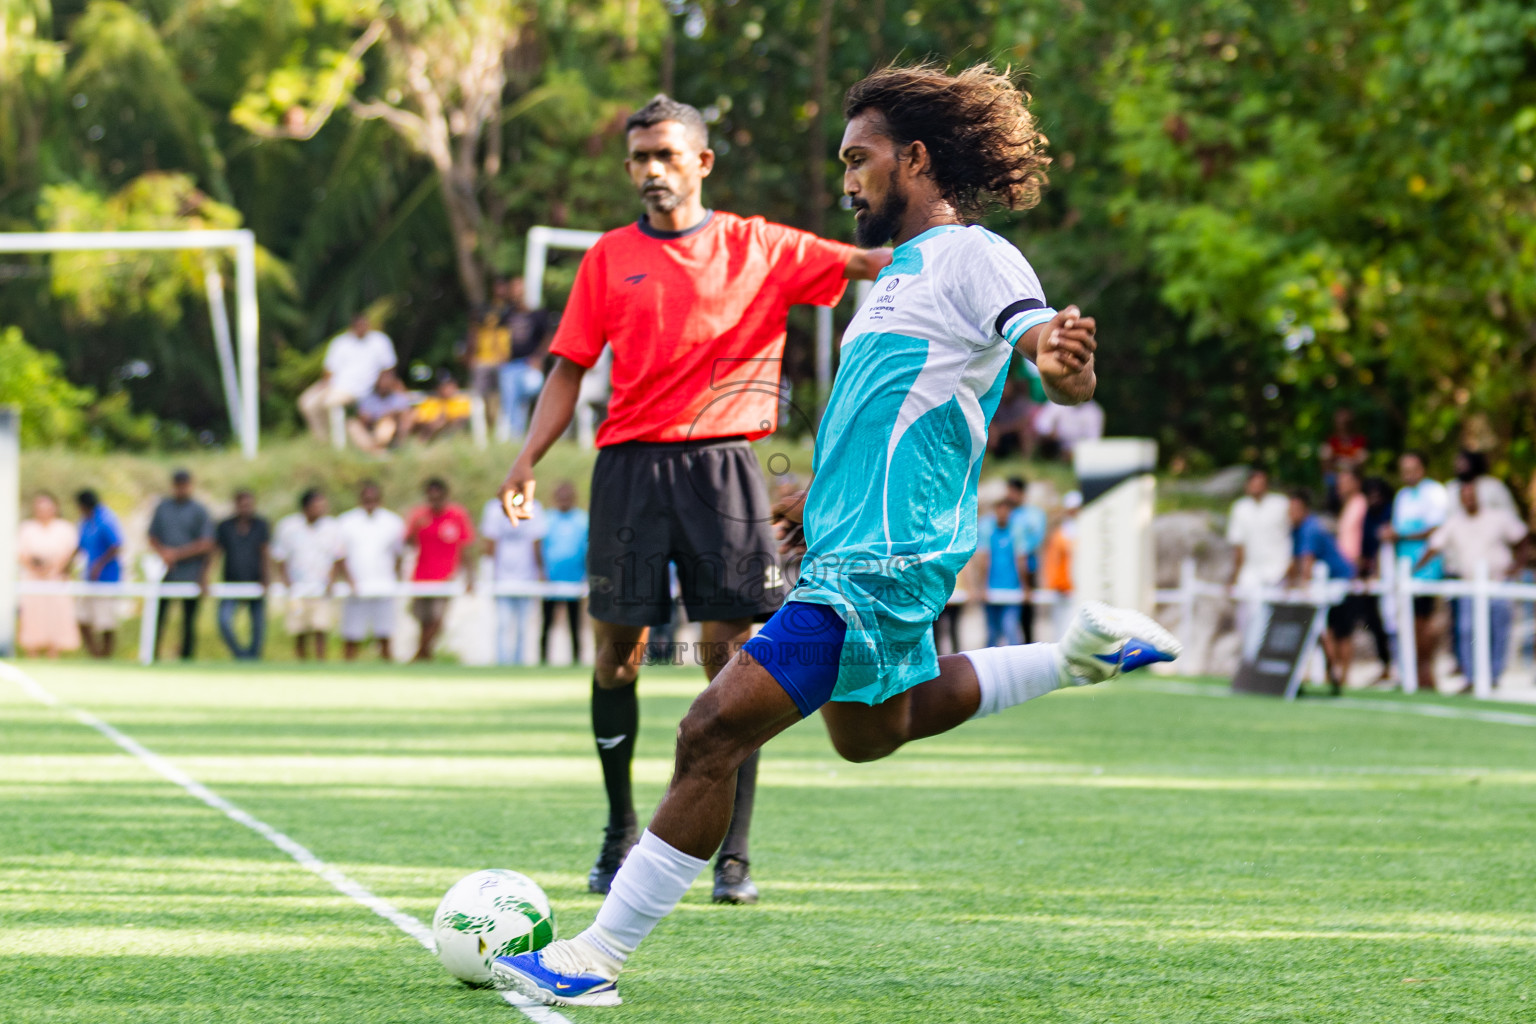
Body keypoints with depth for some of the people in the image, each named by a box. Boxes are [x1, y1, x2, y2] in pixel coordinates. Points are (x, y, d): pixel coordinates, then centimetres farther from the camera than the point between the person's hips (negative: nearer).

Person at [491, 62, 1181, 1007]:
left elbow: (1066, 376, -26)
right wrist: (817, 498, 31)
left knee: (715, 733, -14)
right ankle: (1086, 654, 34)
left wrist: (1062, 357, -49)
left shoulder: (971, 256, -12)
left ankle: (596, 961, -11)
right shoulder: (903, 267, 17)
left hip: (878, 562, -11)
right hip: (852, 542, 11)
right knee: (870, 731, 31)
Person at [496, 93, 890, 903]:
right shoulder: (609, 258, 11)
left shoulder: (757, 248, 6)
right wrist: (528, 459, -1)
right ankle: (621, 829, 22)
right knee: (618, 652, 3)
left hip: (721, 463, -1)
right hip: (630, 463, 2)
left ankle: (733, 855, -2)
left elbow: (861, 265, -2)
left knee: (730, 657, -6)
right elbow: (571, 367, 11)